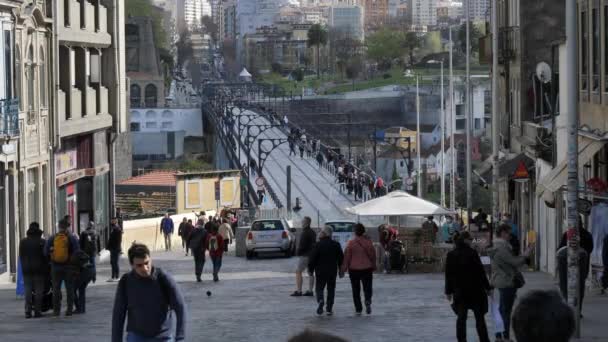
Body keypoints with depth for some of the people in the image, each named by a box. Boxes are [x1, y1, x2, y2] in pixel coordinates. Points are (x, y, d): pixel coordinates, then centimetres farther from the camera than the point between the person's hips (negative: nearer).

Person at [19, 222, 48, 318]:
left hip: (26, 270, 3)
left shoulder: (23, 241, 4)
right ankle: (37, 311, -3)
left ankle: (28, 311, -3)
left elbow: (21, 256, 9)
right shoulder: (42, 241, -6)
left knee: (28, 291, 3)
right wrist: (46, 270, 4)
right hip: (39, 270, -3)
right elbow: (46, 256, -5)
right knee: (38, 290, 1)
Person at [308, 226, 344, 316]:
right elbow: (341, 258, 7)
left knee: (319, 288, 7)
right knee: (331, 289, 11)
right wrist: (341, 269, 16)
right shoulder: (336, 245, 1)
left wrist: (310, 269, 1)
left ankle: (320, 300, -22)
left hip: (321, 271, -3)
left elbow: (312, 258, -10)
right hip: (332, 271, 3)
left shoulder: (318, 245, -11)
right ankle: (329, 309, 9)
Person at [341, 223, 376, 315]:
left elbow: (347, 257, -6)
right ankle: (368, 301, -22)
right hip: (367, 268, 1)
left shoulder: (351, 243, -8)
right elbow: (373, 255, 4)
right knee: (367, 287, 6)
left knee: (356, 290, 8)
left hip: (354, 269, -1)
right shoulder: (368, 242, -3)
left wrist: (344, 268, 3)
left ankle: (358, 309, 8)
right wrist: (373, 266, 18)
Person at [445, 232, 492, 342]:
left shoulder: (451, 255, 2)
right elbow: (480, 272, -9)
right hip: (475, 290, -4)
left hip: (459, 291, 4)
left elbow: (448, 275, 5)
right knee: (479, 317, 5)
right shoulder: (472, 253, -12)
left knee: (461, 317, 7)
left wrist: (448, 291, 12)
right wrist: (487, 287, -2)